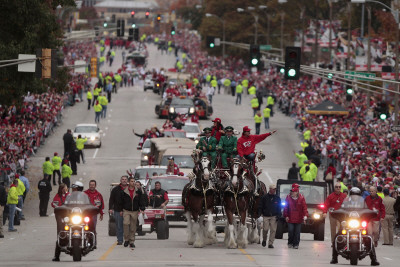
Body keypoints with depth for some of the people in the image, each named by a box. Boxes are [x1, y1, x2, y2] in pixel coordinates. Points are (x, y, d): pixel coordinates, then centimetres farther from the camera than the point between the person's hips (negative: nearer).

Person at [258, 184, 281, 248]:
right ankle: (264, 240, 19)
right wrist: (260, 213, -5)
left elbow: (279, 208, 12)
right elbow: (260, 206, 5)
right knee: (265, 229, -8)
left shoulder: (277, 198, 9)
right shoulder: (264, 197, 2)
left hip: (274, 216, 2)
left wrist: (278, 215, 0)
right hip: (266, 216, -2)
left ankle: (270, 243, 2)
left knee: (273, 230, -3)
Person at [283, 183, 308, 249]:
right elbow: (286, 208, 3)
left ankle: (296, 244, 11)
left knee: (297, 232, 2)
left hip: (298, 218, 0)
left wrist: (305, 216, -13)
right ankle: (290, 243, 17)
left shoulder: (301, 198, -2)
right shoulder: (288, 197, 0)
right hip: (290, 218, 0)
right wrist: (286, 216, -1)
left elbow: (304, 207, -4)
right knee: (290, 231, -1)